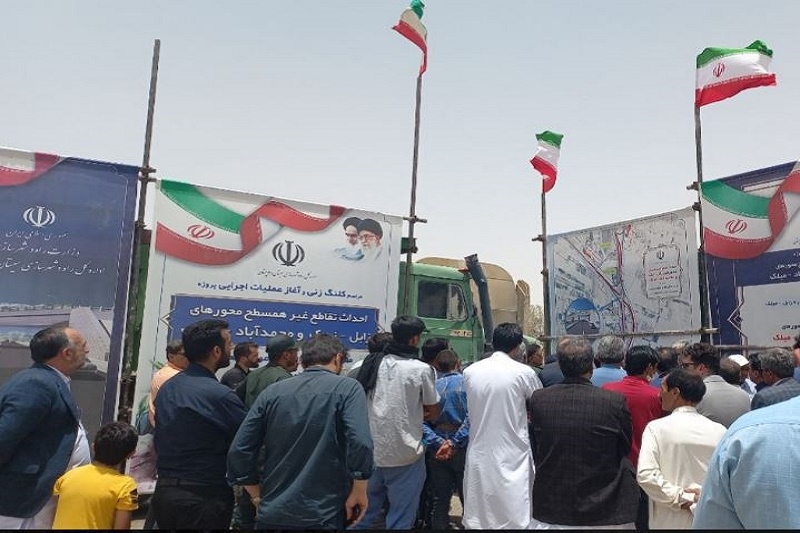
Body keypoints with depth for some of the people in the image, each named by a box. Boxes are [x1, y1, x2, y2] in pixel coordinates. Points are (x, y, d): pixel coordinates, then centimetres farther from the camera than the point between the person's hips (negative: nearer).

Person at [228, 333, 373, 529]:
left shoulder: (272, 392, 4)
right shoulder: (347, 388, -6)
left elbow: (239, 450, 1)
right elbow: (360, 443, -20)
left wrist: (258, 495, 12)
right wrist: (359, 492, -7)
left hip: (273, 513, 4)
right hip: (323, 514, -3)